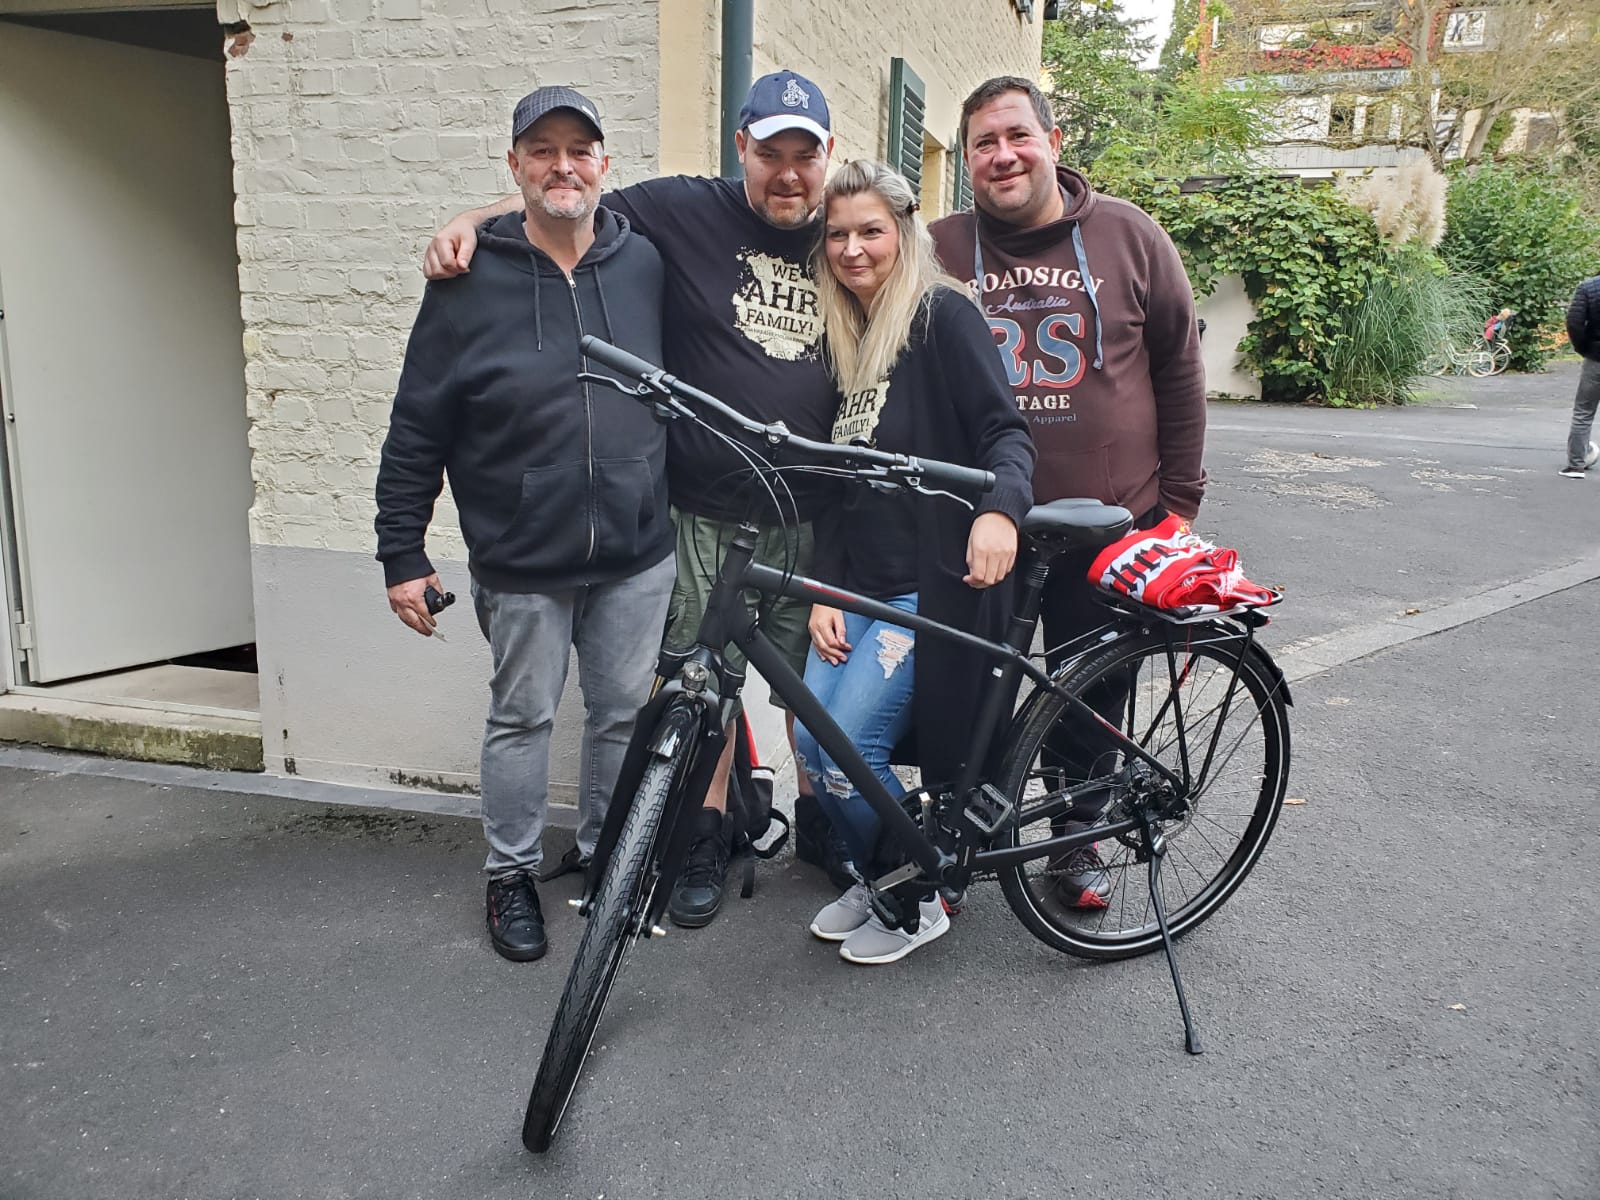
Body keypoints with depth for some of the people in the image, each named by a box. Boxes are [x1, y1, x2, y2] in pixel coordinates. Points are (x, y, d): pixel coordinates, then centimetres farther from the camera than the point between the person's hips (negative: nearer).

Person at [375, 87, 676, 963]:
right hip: (522, 563, -2)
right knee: (522, 717, 10)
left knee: (625, 713, 12)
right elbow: (416, 432, -2)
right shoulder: (471, 283, -4)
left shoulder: (645, 265, 2)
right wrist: (402, 555, -3)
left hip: (636, 557, 2)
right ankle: (512, 874, 29)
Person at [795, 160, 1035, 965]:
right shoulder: (840, 341, 15)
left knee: (847, 747, -13)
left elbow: (1004, 431, -12)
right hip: (857, 582, 7)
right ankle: (875, 877, 24)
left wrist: (998, 508, -33)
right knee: (810, 740, -2)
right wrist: (824, 591, 5)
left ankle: (914, 902, 12)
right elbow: (834, 484, 13)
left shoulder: (944, 314, -5)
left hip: (933, 581, -7)